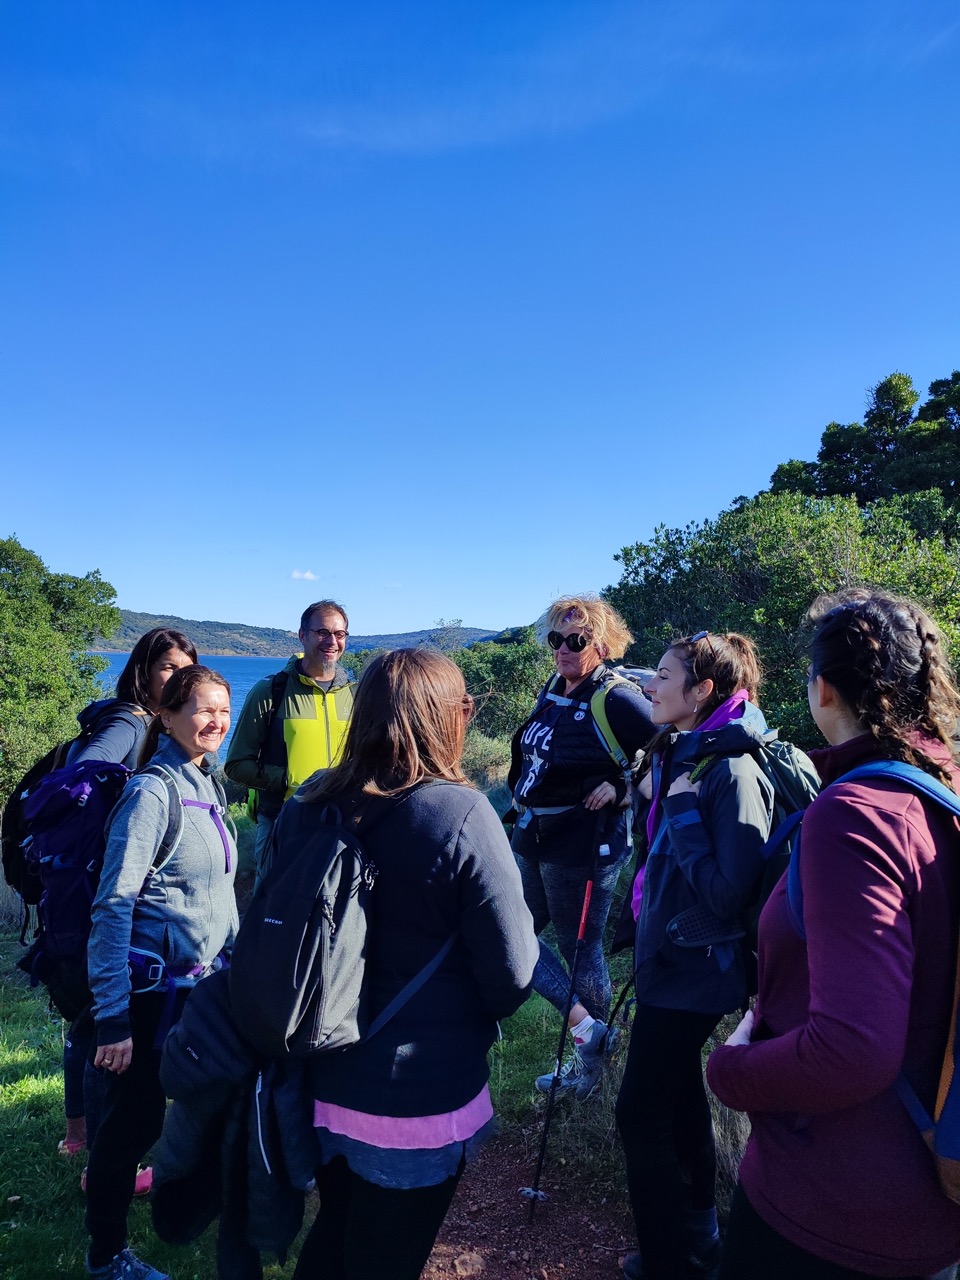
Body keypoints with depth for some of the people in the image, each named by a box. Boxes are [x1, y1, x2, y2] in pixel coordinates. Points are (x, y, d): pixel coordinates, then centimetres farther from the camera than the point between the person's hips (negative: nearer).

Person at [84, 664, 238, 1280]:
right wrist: (113, 1018, -21)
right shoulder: (152, 791, -20)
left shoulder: (207, 786, 5)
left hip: (203, 981, 8)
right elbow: (113, 906, -21)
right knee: (134, 1118, 8)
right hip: (152, 987, -8)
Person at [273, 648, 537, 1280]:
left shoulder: (305, 807, -7)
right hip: (421, 1099, -4)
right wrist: (471, 1014, 3)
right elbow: (511, 975, -20)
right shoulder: (461, 814, -23)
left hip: (320, 1084, 5)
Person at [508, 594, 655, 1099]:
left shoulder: (617, 699, -18)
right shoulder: (551, 691, 6)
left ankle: (590, 1064, 30)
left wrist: (622, 791, -20)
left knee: (580, 951, 7)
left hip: (582, 845, -9)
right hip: (532, 839, 9)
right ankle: (584, 1025, 24)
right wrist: (524, 803, 11)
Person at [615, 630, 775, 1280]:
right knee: (680, 1094, 24)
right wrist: (654, 794, 0)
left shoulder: (732, 771, -23)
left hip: (693, 973, -9)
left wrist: (680, 809, -24)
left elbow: (727, 894, -26)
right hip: (669, 959, 9)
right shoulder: (681, 754, 4)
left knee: (642, 1115, 4)